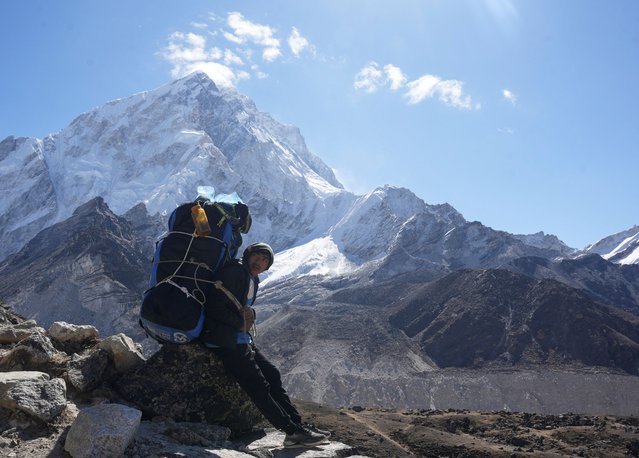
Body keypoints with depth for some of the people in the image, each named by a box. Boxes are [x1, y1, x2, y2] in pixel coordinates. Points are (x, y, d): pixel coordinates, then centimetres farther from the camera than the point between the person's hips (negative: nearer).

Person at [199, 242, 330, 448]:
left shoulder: (253, 280, 14)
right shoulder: (234, 271, -15)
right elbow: (214, 307, -22)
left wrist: (249, 314, -7)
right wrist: (241, 323, -10)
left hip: (241, 338, 10)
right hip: (225, 340, -10)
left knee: (272, 374, 7)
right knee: (258, 384, -9)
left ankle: (298, 425, 10)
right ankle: (293, 431, -5)